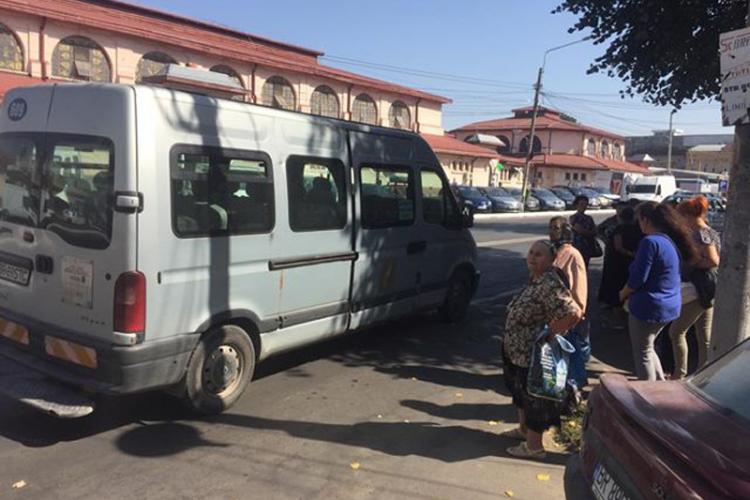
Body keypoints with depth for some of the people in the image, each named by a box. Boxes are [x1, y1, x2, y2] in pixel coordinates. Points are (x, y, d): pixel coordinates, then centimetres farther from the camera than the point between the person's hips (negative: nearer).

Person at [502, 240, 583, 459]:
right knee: (521, 391, 24)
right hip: (519, 351, 10)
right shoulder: (534, 279, 3)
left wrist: (549, 333, -23)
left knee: (534, 396, 6)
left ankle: (533, 445, 23)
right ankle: (524, 429, 45)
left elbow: (574, 313, -35)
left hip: (534, 355, -10)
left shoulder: (550, 285, -27)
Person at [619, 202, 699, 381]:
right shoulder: (672, 240, 6)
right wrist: (631, 293, 13)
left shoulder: (650, 242, -21)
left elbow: (638, 278, -21)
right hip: (670, 306, 9)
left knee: (643, 354, 7)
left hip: (649, 306, -9)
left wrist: (624, 293, -1)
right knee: (647, 348, 25)